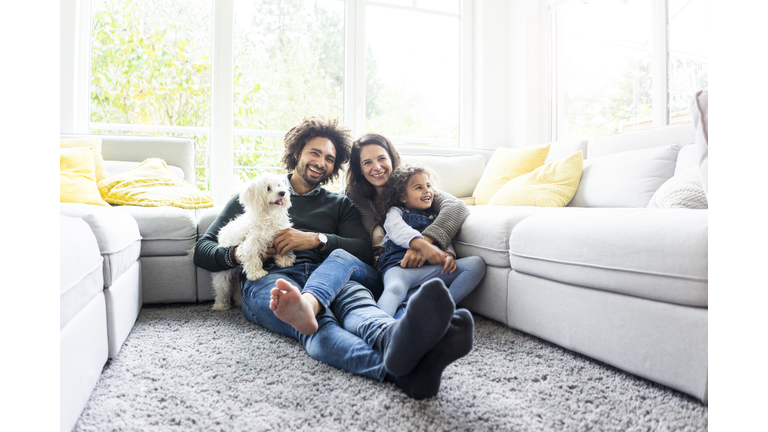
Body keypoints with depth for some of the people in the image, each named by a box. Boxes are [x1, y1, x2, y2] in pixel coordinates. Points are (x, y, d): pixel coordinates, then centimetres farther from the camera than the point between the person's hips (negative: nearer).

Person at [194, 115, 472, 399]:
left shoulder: (340, 205, 29)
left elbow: (366, 252, 10)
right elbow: (203, 249, 21)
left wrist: (317, 239, -4)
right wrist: (237, 255, -2)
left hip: (324, 276, 2)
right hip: (267, 279, -2)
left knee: (355, 296, -37)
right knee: (318, 322, -39)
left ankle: (395, 337, -72)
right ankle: (397, 370, -68)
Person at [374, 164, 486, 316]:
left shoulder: (435, 216, 35)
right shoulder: (395, 212, 20)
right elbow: (399, 231, -3)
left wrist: (449, 255, -6)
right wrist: (423, 245, -25)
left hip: (433, 267, 4)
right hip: (399, 266, -4)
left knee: (476, 264, -17)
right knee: (394, 289, -38)